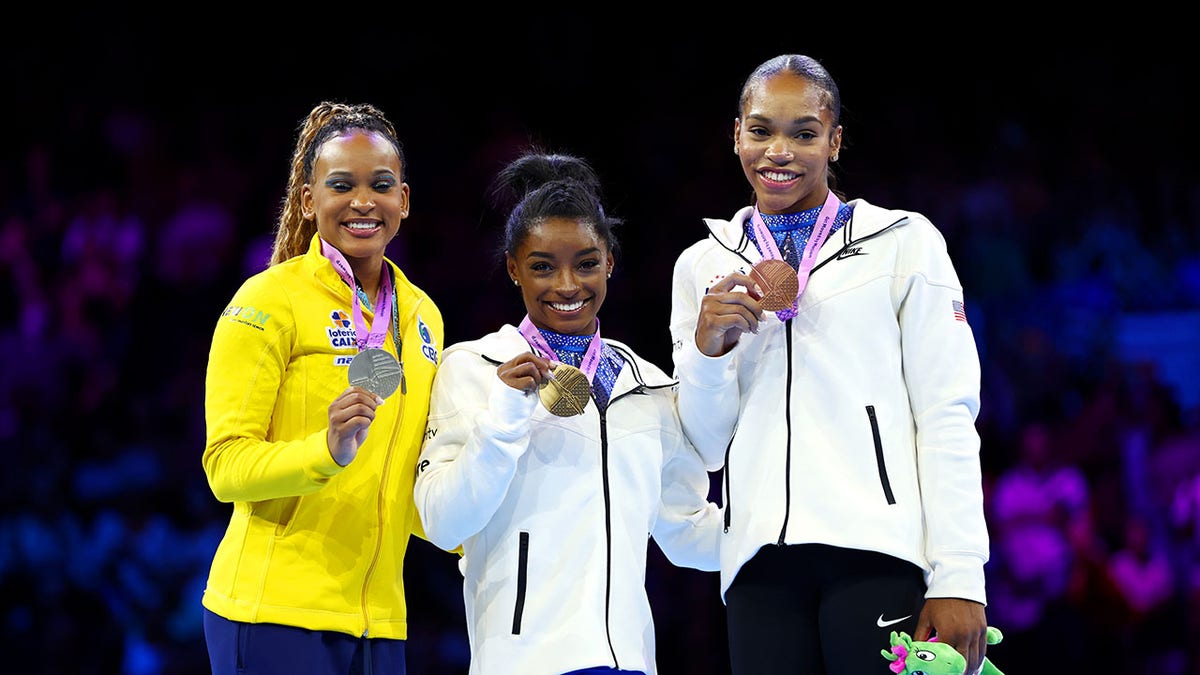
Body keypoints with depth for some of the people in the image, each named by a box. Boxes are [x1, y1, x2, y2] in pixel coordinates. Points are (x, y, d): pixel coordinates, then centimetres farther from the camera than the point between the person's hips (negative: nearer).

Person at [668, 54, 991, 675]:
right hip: (763, 561, 3)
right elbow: (709, 447, 16)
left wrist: (959, 579, -6)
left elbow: (947, 417, 2)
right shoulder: (702, 267, 16)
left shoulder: (903, 242, 8)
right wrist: (707, 349, -3)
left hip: (879, 551, -3)